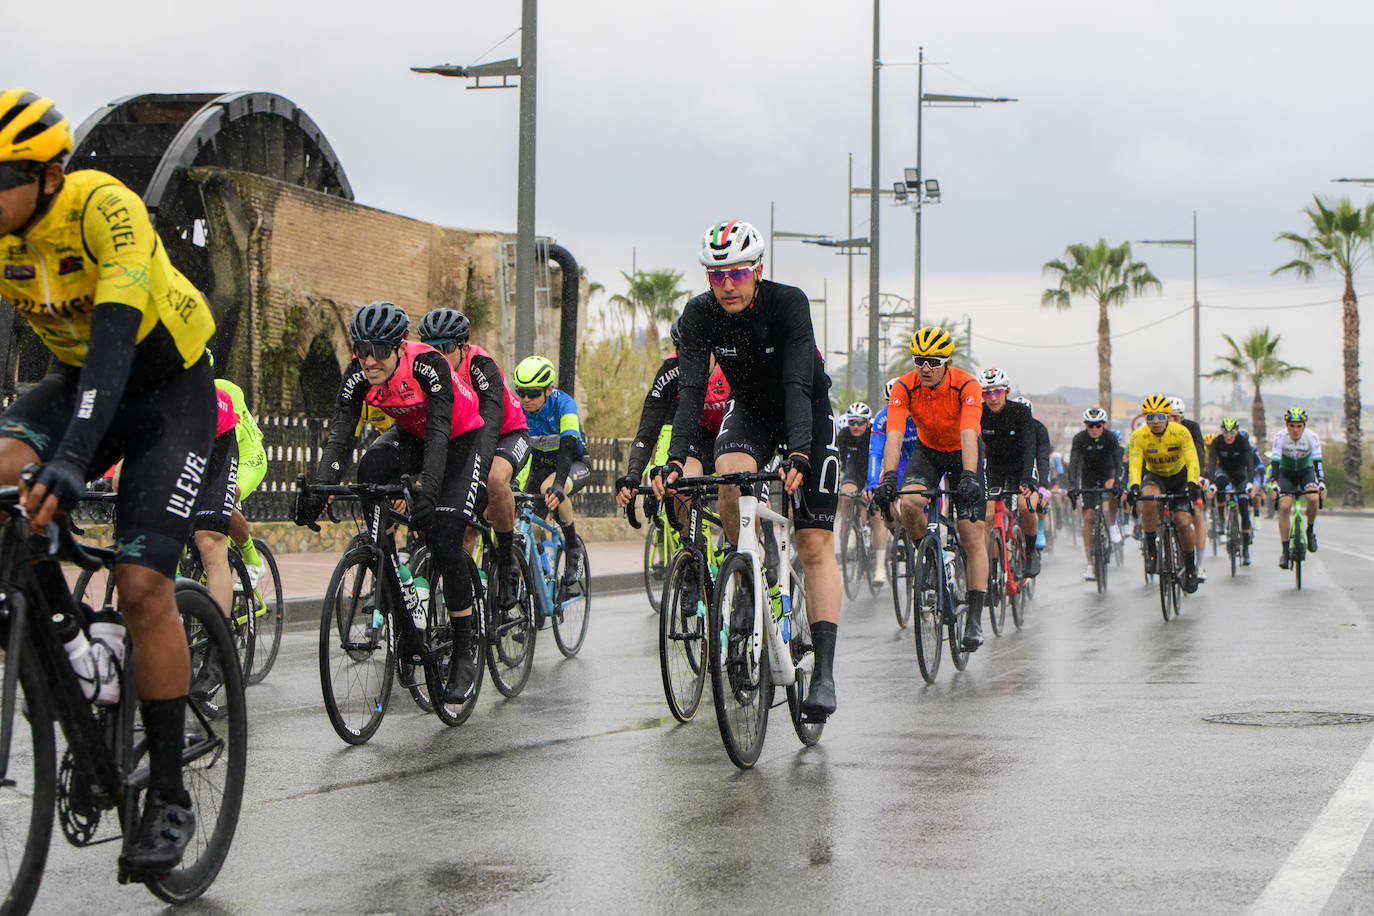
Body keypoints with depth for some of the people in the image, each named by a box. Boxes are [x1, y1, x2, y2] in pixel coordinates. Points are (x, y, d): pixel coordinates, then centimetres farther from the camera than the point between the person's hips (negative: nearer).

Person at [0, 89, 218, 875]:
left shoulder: (105, 209, -29)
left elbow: (113, 341, -40)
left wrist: (71, 463, -52)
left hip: (169, 388, -5)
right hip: (80, 380, 5)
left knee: (143, 582, -15)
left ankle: (171, 797, -4)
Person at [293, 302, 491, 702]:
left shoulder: (429, 365, -33)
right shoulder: (359, 374, -20)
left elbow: (439, 433, -41)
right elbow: (339, 433, -27)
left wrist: (427, 487, -56)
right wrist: (318, 488, -42)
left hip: (464, 439, -5)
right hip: (412, 435, 5)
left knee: (444, 542, -19)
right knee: (370, 468, -28)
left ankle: (464, 654, -4)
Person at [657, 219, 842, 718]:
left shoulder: (789, 303, -29)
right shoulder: (700, 314, -19)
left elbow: (798, 385, -38)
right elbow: (691, 390, -26)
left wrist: (798, 455, -52)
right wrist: (675, 460, -40)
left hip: (808, 413, -2)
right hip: (749, 410, 3)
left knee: (815, 544, -12)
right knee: (731, 476, -33)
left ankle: (824, 671, -16)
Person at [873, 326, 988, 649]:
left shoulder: (966, 386, -29)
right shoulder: (905, 388, -23)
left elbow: (969, 435, -41)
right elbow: (894, 435, -33)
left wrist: (969, 477, -57)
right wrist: (888, 477, -49)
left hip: (963, 454, -2)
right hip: (927, 450, 2)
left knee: (973, 534, -11)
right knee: (909, 504, -29)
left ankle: (974, 619, -8)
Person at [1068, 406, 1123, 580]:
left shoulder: (1111, 438, -19)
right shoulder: (1080, 439, -19)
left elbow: (1118, 461, -26)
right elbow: (1074, 463, -25)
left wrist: (1117, 483, -41)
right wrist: (1072, 487, -37)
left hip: (1107, 474, 0)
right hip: (1088, 478, 0)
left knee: (1111, 488, -35)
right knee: (1088, 517, -9)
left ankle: (1112, 525, -9)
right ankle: (1089, 563, -6)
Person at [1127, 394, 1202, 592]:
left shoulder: (1180, 433, -24)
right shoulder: (1138, 436, -21)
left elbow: (1192, 462, -31)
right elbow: (1135, 465, -30)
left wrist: (1191, 484, -50)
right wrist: (1134, 486, -49)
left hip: (1180, 477, 0)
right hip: (1154, 476, 0)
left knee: (1183, 523, -15)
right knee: (1149, 499, -35)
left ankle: (1190, 567, 9)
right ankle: (1151, 550, -19)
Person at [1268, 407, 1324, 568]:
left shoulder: (1311, 437, -22)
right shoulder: (1280, 437, -23)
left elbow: (1317, 461, -27)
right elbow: (1275, 462, -28)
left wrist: (1322, 483, -41)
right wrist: (1274, 483, -43)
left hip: (1306, 471, 0)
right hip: (1286, 473, 0)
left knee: (1313, 499, -29)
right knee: (1284, 507, -19)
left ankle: (1310, 531, -2)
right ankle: (1285, 551, -11)